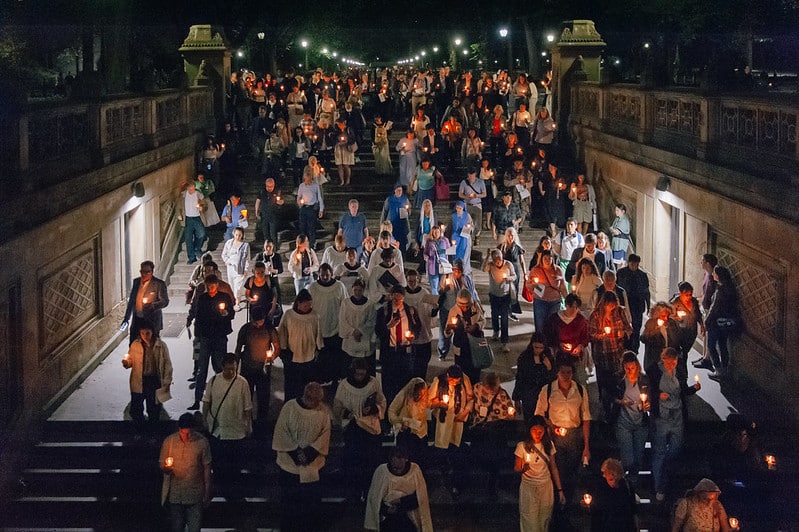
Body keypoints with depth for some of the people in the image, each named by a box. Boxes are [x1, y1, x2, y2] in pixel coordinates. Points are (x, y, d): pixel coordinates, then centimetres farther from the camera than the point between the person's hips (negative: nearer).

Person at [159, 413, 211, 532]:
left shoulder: (202, 443, -9)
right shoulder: (169, 441, -7)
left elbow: (207, 468, -1)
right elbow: (161, 465, 2)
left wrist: (207, 493, 1)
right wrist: (166, 468, -23)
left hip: (195, 495, -1)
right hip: (174, 494, 1)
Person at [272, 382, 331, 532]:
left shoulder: (322, 411, -3)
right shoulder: (289, 407, -10)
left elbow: (325, 433, -2)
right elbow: (281, 431, -8)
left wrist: (310, 451, -14)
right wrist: (295, 452, -14)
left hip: (312, 462, 2)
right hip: (290, 461, -2)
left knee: (311, 497, 5)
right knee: (289, 497, 4)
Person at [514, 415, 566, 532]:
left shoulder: (549, 445, -2)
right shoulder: (522, 446, -10)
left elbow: (554, 468, 4)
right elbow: (516, 468, -3)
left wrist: (560, 490, 4)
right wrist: (523, 469, -27)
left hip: (546, 487, 2)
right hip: (528, 487, -2)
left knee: (544, 521, 9)